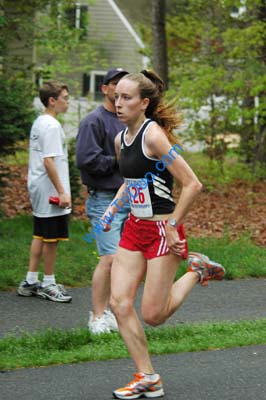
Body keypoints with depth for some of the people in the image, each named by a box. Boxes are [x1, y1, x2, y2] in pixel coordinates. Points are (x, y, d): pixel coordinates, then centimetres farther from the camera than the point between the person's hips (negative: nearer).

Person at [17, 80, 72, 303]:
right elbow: (48, 161, -22)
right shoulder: (51, 126, -17)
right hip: (50, 191, -10)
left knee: (40, 236, 15)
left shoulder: (39, 123, 14)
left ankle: (30, 282, 19)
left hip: (39, 190, 10)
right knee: (52, 238, -1)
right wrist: (61, 192, -21)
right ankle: (48, 284, 7)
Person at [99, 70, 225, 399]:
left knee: (152, 316, -2)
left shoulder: (153, 135, -19)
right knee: (119, 304, -2)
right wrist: (112, 209, 13)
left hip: (162, 232, -8)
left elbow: (192, 184, -21)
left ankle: (198, 271, 22)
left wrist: (172, 227, -17)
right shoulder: (121, 139, 6)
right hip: (134, 229, 8)